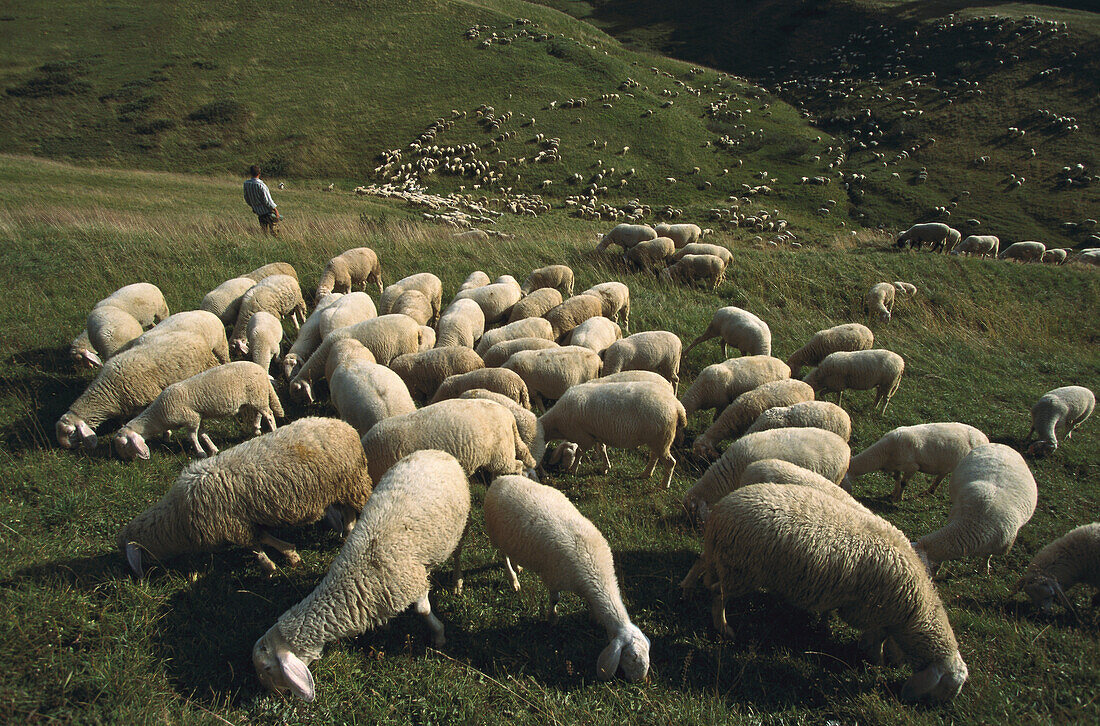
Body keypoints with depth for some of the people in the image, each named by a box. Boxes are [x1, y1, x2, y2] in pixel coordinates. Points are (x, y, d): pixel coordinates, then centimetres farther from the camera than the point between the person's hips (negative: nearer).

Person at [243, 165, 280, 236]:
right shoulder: (261, 185, -25)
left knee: (264, 230, 16)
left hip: (258, 211, 7)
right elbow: (267, 200, -22)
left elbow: (246, 198, 9)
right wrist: (275, 208, -12)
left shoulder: (246, 184, -4)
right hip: (268, 210, -7)